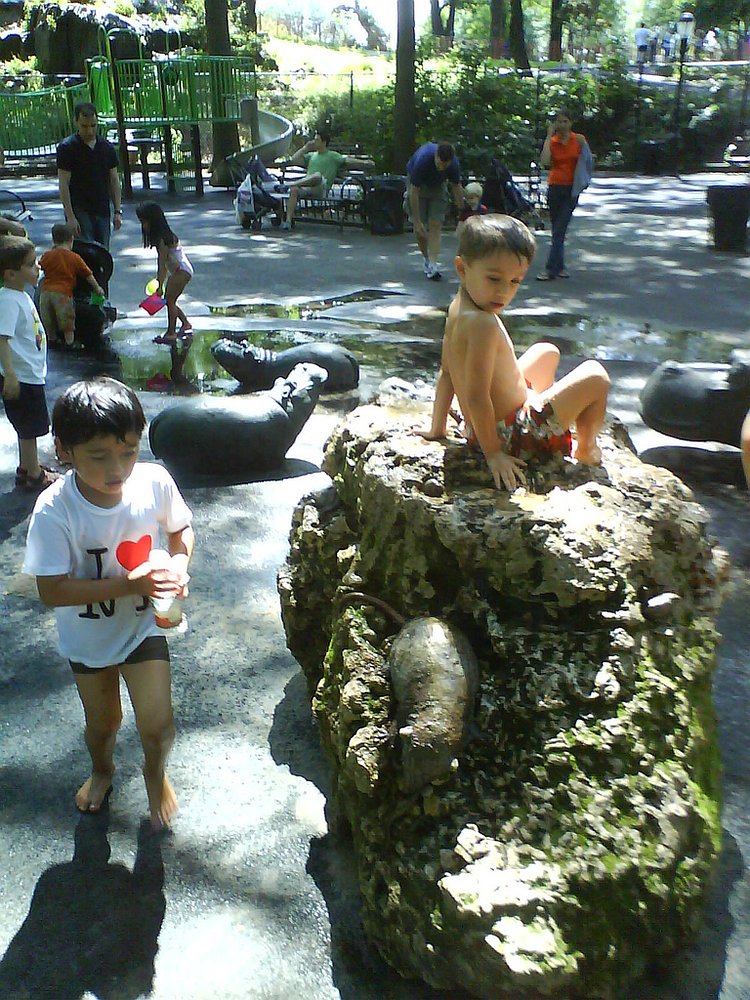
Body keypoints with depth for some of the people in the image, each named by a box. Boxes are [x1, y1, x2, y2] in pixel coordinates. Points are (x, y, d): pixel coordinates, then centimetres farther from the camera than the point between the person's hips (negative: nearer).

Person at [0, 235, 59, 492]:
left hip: (31, 374, 10)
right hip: (21, 377, -10)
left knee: (29, 427, 20)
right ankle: (34, 476, 15)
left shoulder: (21, 295, 9)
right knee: (29, 428, 3)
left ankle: (26, 468, 34)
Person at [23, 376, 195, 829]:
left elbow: (181, 527, -3)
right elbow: (52, 591, -26)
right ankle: (102, 768, 58)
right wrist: (128, 584, -35)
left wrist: (179, 563, -23)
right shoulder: (55, 511, -29)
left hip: (144, 625, 0)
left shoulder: (155, 482, -23)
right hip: (87, 635, 0)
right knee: (103, 721, 22)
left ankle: (155, 771, 39)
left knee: (158, 725, 2)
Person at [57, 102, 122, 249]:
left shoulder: (107, 148, 7)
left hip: (102, 211, 5)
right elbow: (63, 184, -9)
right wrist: (70, 216, -16)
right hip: (79, 211, -4)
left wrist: (118, 211, 3)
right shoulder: (67, 148, -6)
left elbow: (114, 180, 10)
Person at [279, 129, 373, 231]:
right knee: (294, 190, -29)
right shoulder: (311, 155, 27)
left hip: (321, 190, -4)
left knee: (317, 175, -37)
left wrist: (364, 162, -16)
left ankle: (290, 184, -38)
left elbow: (347, 160, -1)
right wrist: (306, 147, 20)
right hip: (306, 189, 4)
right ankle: (288, 221, -35)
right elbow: (294, 160, 21)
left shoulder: (333, 156, 12)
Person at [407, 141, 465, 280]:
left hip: (437, 185, 2)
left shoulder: (454, 163, -27)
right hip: (418, 185, -2)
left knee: (436, 225, -11)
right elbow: (414, 192, -33)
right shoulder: (422, 159, -38)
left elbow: (456, 186, -7)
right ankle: (427, 259, 15)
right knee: (419, 228, -6)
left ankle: (433, 265, -17)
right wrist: (417, 221, -32)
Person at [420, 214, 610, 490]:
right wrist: (493, 453, -23)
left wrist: (438, 428, 14)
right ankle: (586, 449, 24)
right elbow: (476, 396, -31)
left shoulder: (459, 307, 1)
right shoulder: (483, 323, -30)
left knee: (548, 352, 30)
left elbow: (446, 372, 7)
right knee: (595, 377, 1)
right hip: (510, 434, -10)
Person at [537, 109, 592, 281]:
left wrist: (582, 181, 5)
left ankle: (551, 269, -12)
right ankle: (560, 266, 18)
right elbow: (544, 162, -15)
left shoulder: (579, 139, 0)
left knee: (559, 230, -9)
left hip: (572, 189, -2)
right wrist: (549, 137, -11)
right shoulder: (551, 141, 2)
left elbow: (587, 161, 10)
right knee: (556, 230, 8)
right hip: (555, 187, 2)